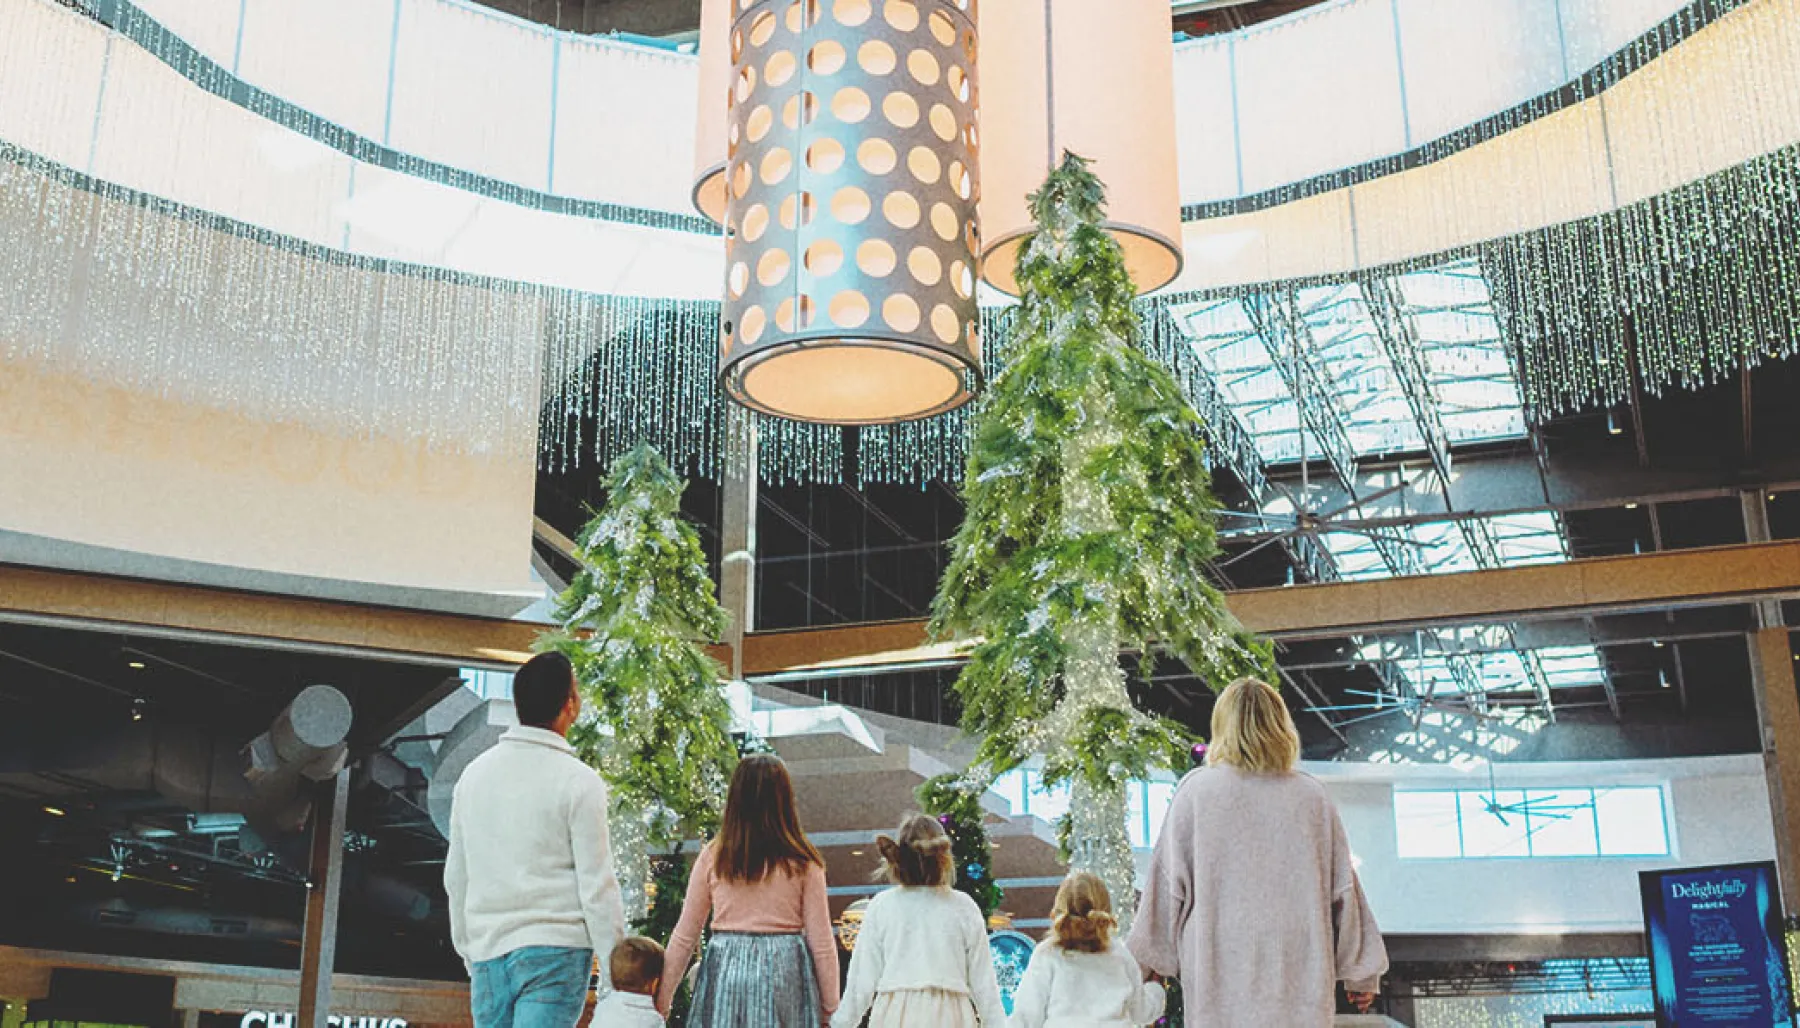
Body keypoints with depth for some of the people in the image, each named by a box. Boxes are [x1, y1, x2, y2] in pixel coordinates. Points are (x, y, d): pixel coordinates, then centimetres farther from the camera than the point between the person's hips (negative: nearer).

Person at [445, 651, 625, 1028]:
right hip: (555, 951, -6)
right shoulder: (579, 781, -8)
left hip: (488, 953, 6)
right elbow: (597, 885, -8)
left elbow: (455, 877, 16)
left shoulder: (474, 774, 11)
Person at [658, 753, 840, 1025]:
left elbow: (684, 936, 5)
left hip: (724, 972, 1)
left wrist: (661, 1002, 13)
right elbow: (821, 941, -1)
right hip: (785, 971, -1)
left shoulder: (713, 857, 2)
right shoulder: (802, 863, -1)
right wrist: (830, 1007, 8)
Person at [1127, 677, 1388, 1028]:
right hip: (1300, 970, 2)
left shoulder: (1196, 791, 2)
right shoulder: (1312, 796, 8)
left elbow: (1171, 883, 3)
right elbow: (1343, 889, 10)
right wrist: (1362, 972, 20)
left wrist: (1156, 959, 15)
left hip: (1220, 969, -2)